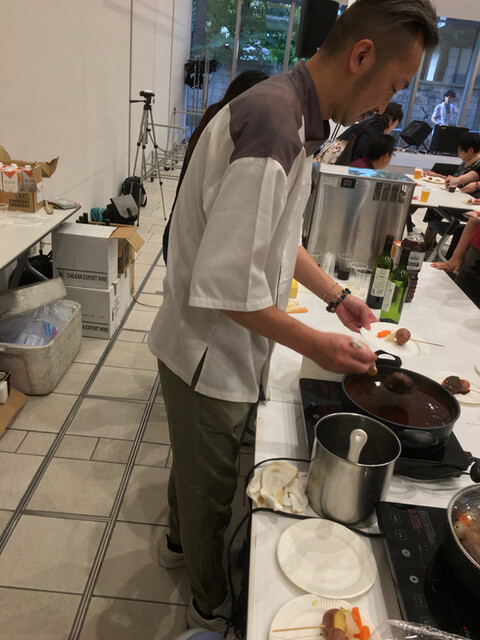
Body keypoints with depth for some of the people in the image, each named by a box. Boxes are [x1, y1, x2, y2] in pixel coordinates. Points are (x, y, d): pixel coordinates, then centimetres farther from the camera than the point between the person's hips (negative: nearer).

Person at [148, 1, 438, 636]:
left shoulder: (294, 118, 5)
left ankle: (179, 541, 58)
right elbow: (226, 285, -30)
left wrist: (336, 295, 13)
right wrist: (316, 345, -18)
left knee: (199, 469, 30)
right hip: (211, 356, -9)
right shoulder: (272, 126, -29)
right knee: (212, 489, 16)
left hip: (226, 350, 9)